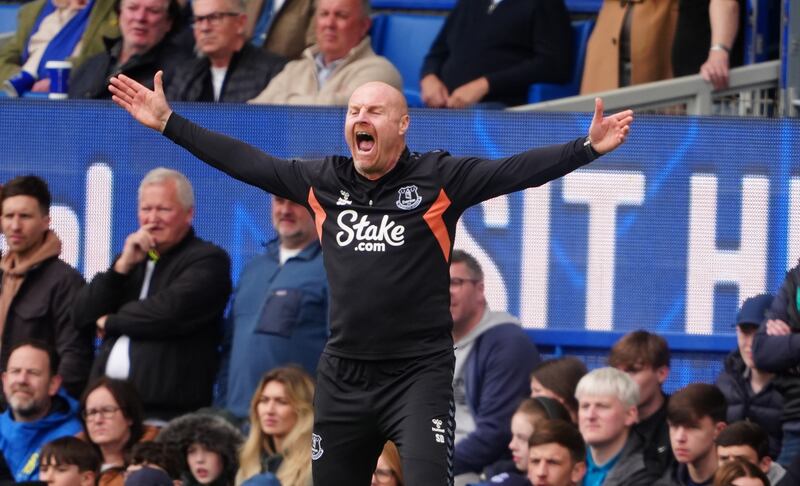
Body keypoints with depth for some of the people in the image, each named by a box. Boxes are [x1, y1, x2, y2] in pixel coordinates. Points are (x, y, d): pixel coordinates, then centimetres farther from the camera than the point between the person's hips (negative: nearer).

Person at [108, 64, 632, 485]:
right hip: (343, 375, 5)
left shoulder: (439, 179, -6)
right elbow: (244, 161, 11)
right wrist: (168, 122, 12)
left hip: (420, 371, -5)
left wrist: (587, 147, -27)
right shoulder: (323, 181, 5)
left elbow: (517, 170, -14)